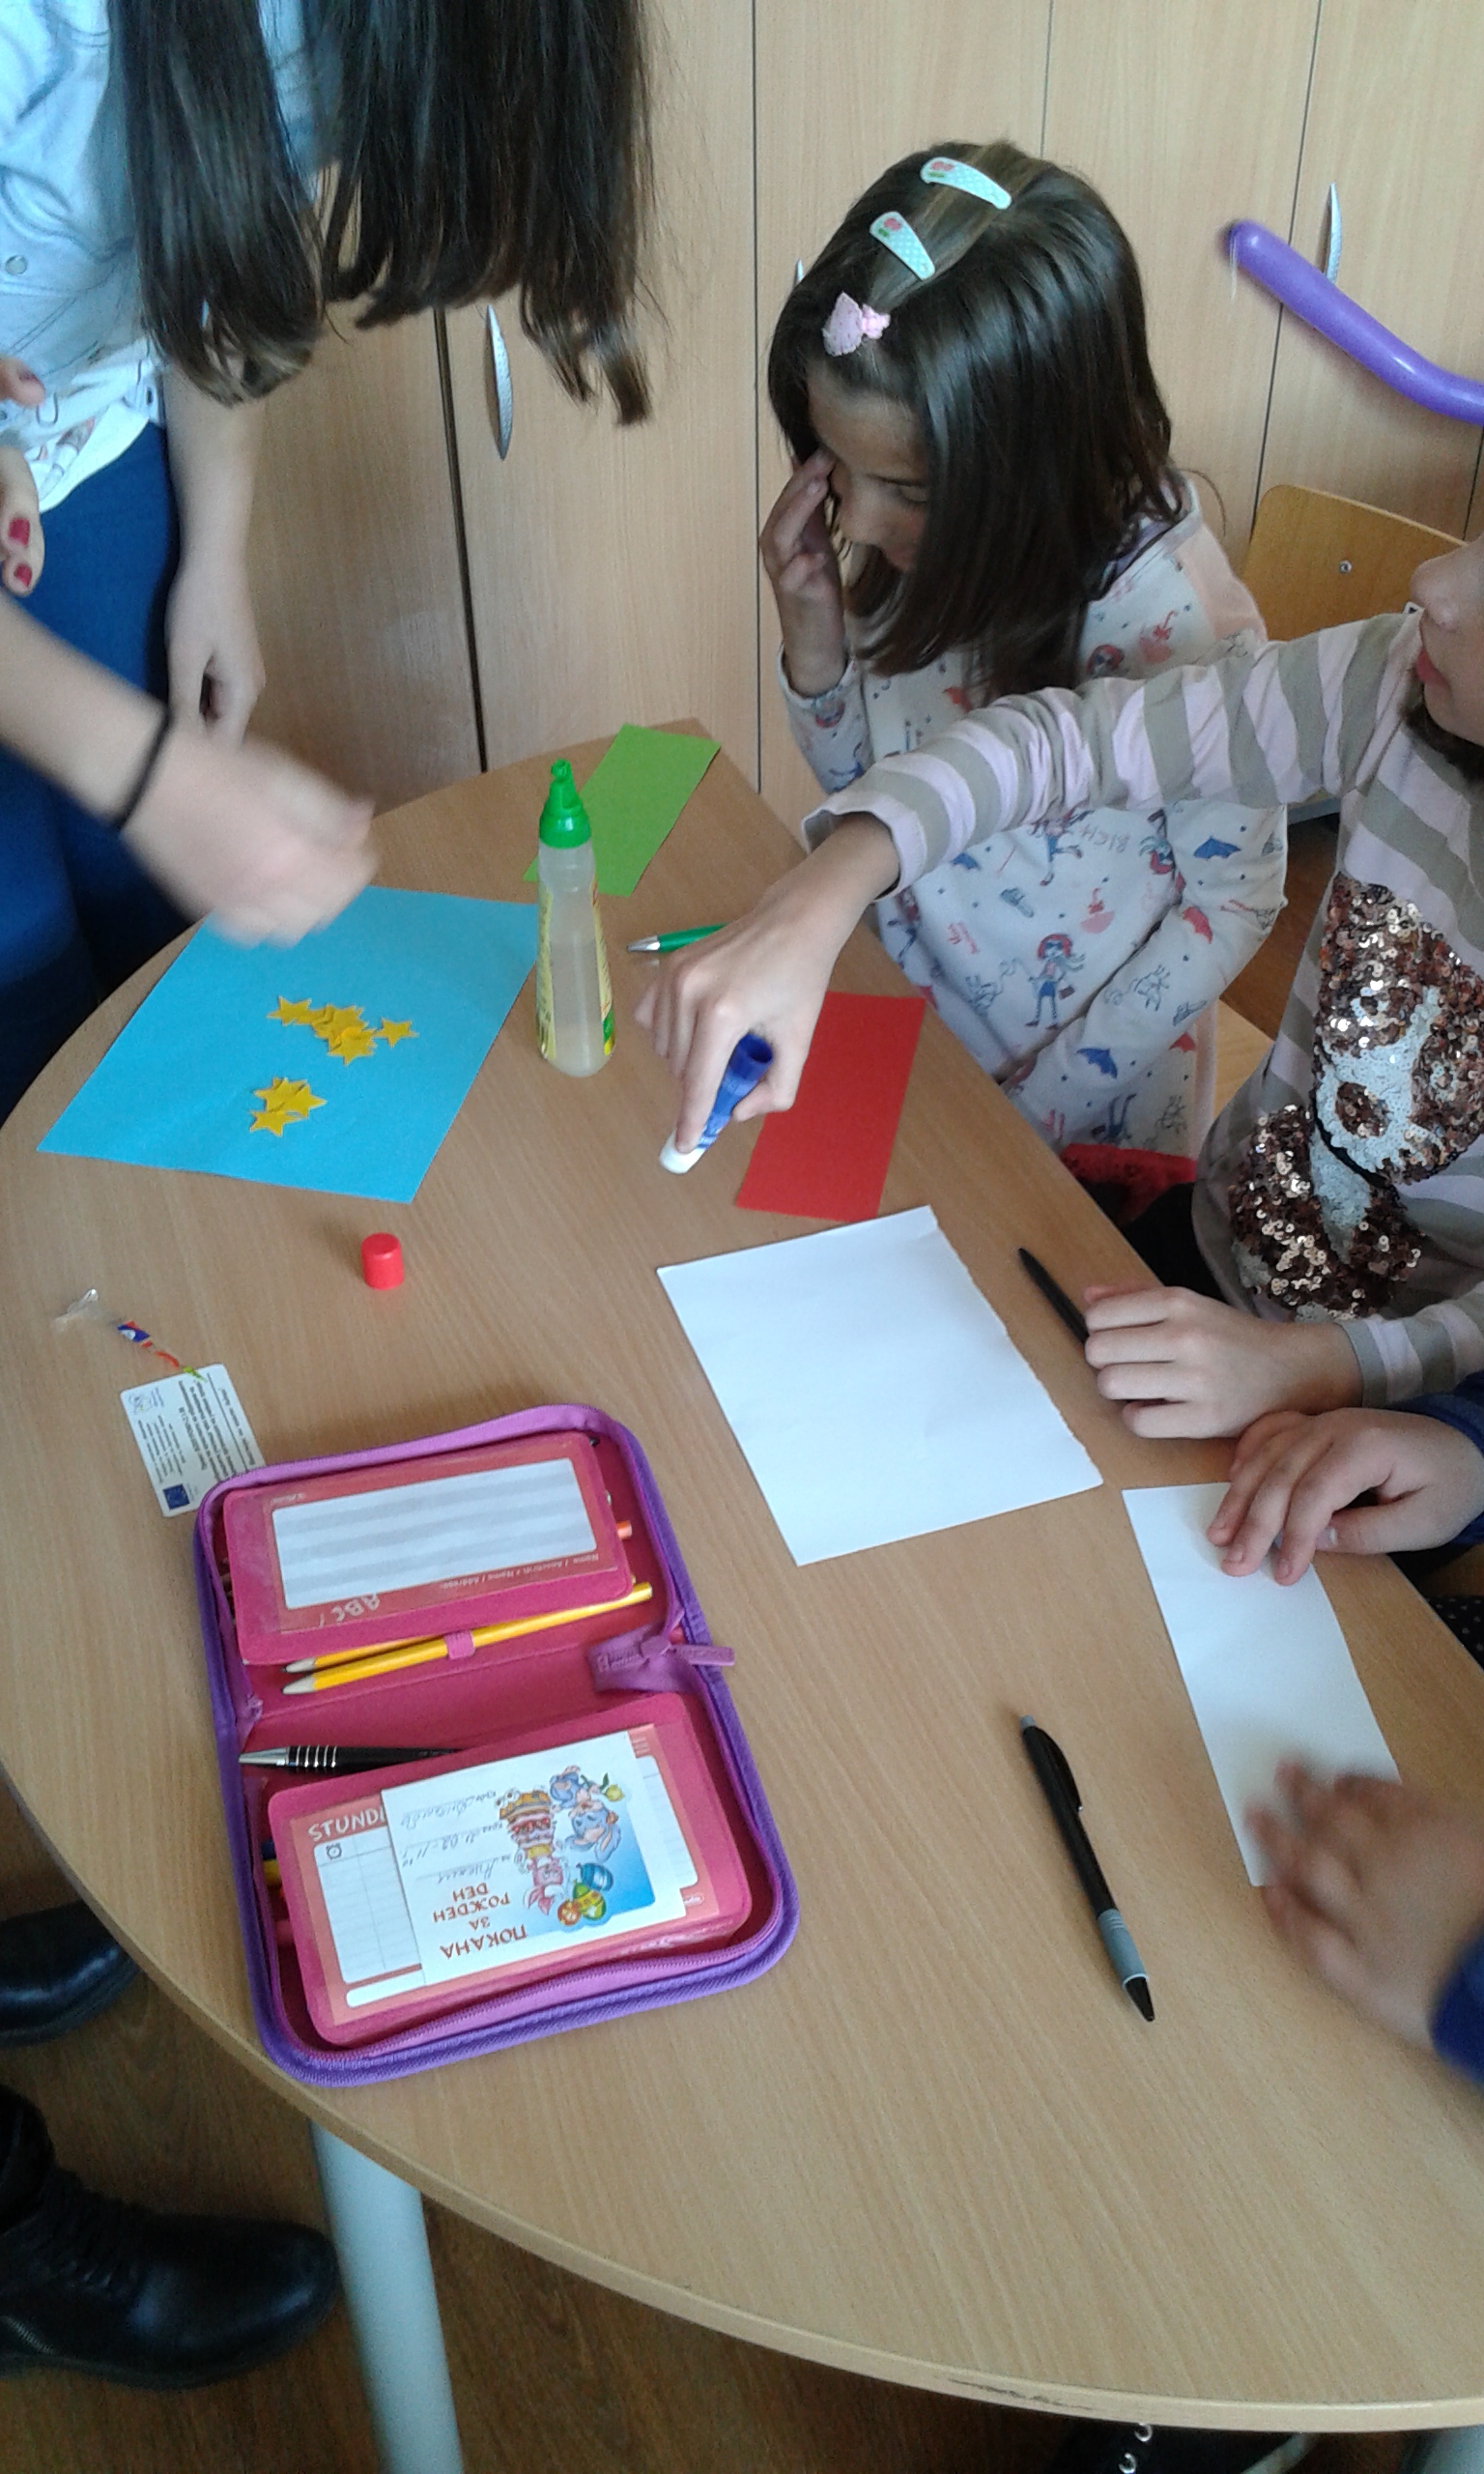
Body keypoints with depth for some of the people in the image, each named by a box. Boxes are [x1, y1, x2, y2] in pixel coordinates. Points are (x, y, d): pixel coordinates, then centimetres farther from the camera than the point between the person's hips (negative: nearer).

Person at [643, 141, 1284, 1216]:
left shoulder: (1172, 616, -27)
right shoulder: (921, 545, -13)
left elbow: (1236, 898, -15)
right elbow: (857, 780, 2)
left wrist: (1052, 1097, -16)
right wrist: (814, 635, -17)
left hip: (1075, 1127, -4)